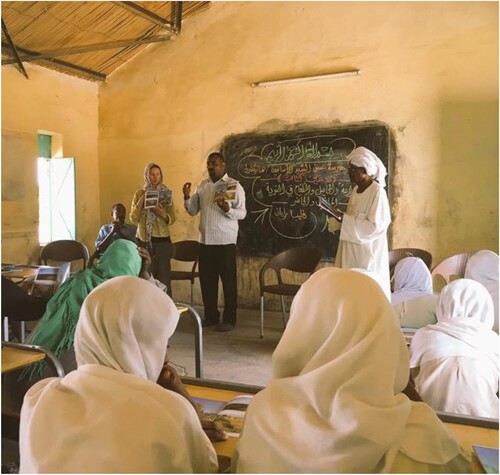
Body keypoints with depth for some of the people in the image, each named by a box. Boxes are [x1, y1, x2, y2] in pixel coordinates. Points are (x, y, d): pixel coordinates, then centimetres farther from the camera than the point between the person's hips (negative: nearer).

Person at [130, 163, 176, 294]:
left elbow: (172, 219, 2)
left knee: (163, 276, -3)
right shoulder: (140, 193, 5)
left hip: (162, 240, 0)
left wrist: (163, 214, -18)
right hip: (144, 239, 0)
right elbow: (133, 219, -2)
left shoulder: (166, 193, 5)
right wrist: (141, 201, -12)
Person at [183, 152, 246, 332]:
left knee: (228, 281, 2)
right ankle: (211, 316, 23)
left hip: (225, 241, -6)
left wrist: (227, 209, -28)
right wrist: (187, 197, -7)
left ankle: (229, 319, 11)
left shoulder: (234, 185, -5)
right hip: (205, 241, 6)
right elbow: (193, 210, 10)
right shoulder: (202, 185, 11)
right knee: (206, 279, 11)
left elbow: (242, 213, -10)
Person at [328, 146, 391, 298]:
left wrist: (345, 219, -20)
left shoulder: (378, 192, -16)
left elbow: (375, 226, -21)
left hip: (368, 252, -8)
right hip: (352, 251, 8)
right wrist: (341, 217, -2)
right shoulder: (356, 189, 9)